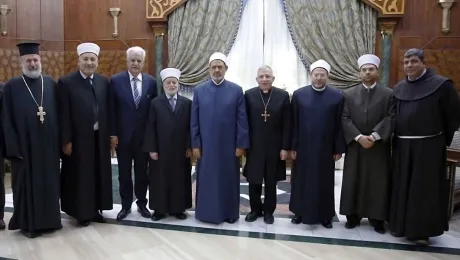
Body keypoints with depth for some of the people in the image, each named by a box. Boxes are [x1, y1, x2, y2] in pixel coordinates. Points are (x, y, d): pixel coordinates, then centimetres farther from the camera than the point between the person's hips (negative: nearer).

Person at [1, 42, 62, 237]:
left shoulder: (50, 83, 6)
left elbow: (58, 114, 5)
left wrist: (60, 141, 0)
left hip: (48, 145, 2)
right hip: (24, 146, -2)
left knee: (49, 184, 11)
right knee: (27, 185, 8)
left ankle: (48, 220, 26)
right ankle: (28, 223, 22)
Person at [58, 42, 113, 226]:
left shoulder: (104, 82, 6)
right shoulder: (66, 82, -6)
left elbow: (107, 111, 8)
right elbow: (63, 115, -9)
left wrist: (110, 134, 4)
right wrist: (66, 140, -12)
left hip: (100, 137, 4)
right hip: (78, 139, -4)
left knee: (99, 174, 13)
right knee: (80, 176, 7)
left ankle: (95, 209, 28)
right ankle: (81, 212, 22)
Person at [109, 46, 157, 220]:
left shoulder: (151, 82, 1)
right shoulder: (116, 80, -3)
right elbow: (112, 110, -3)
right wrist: (113, 134, -7)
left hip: (144, 136, 1)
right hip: (123, 135, -1)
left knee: (142, 172, 12)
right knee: (124, 173, 10)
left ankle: (142, 204, 27)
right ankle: (126, 205, 24)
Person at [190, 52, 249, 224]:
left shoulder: (236, 90, -2)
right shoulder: (199, 90, 2)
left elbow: (242, 120, -2)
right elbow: (194, 121, 2)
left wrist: (241, 145, -6)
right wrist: (195, 145, -2)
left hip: (229, 145, -1)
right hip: (206, 145, 1)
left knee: (229, 180, 10)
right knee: (206, 180, 9)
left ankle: (230, 213, 25)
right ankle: (206, 212, 25)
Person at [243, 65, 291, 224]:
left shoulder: (283, 95, -2)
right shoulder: (249, 95, 0)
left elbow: (287, 124, -2)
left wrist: (285, 147, -5)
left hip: (274, 146, 0)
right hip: (254, 146, 1)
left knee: (271, 182, 12)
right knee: (253, 181, 10)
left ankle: (268, 211, 28)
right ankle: (255, 209, 28)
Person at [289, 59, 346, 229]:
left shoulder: (337, 96, -3)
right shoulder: (298, 94, -2)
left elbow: (339, 124, -1)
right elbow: (293, 123, -1)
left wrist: (339, 149, -2)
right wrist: (292, 146, -3)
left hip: (326, 148, 0)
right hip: (303, 147, 0)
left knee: (324, 182, 11)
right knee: (301, 181, 11)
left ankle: (325, 215, 25)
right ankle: (300, 212, 26)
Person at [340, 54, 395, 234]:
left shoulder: (389, 94, 3)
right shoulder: (349, 94, 6)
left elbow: (391, 118, -6)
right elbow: (345, 119, -2)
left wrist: (375, 136, -18)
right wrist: (359, 137, -15)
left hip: (379, 147, -1)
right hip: (355, 146, 1)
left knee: (379, 182, 4)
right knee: (353, 182, 5)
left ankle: (377, 218, 15)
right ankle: (353, 215, 17)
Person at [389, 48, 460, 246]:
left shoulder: (441, 84, -6)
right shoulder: (399, 88, 9)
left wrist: (444, 138, 0)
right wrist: (398, 137, 8)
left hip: (428, 146, -5)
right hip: (402, 146, 5)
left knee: (425, 188, 2)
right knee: (402, 187, 11)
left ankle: (422, 230, 14)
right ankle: (402, 225, 25)